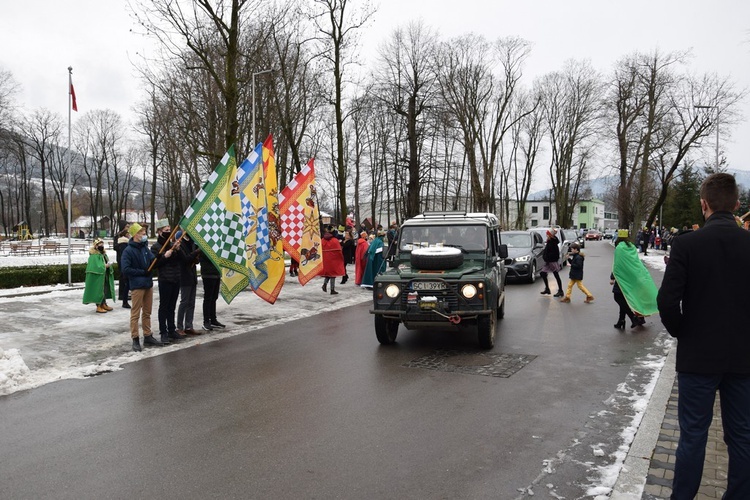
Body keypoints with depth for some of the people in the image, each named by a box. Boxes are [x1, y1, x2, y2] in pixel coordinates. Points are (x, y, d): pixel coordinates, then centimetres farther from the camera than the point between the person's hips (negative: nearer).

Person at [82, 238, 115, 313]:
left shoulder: (103, 254, 15)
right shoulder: (94, 256, -13)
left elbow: (106, 262, 18)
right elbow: (96, 267, -21)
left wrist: (108, 264, -3)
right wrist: (105, 266, -20)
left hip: (105, 276, 9)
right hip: (98, 277, -9)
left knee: (105, 290, 13)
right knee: (99, 290, -4)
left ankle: (103, 304, 24)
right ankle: (98, 306, 2)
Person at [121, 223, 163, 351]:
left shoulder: (145, 248, 10)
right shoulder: (128, 251, -10)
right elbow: (125, 269, -17)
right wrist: (142, 272, -14)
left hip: (148, 284, 7)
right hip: (137, 286, -7)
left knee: (147, 312, 13)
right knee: (135, 313, -1)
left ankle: (147, 336, 22)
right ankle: (135, 340, 5)